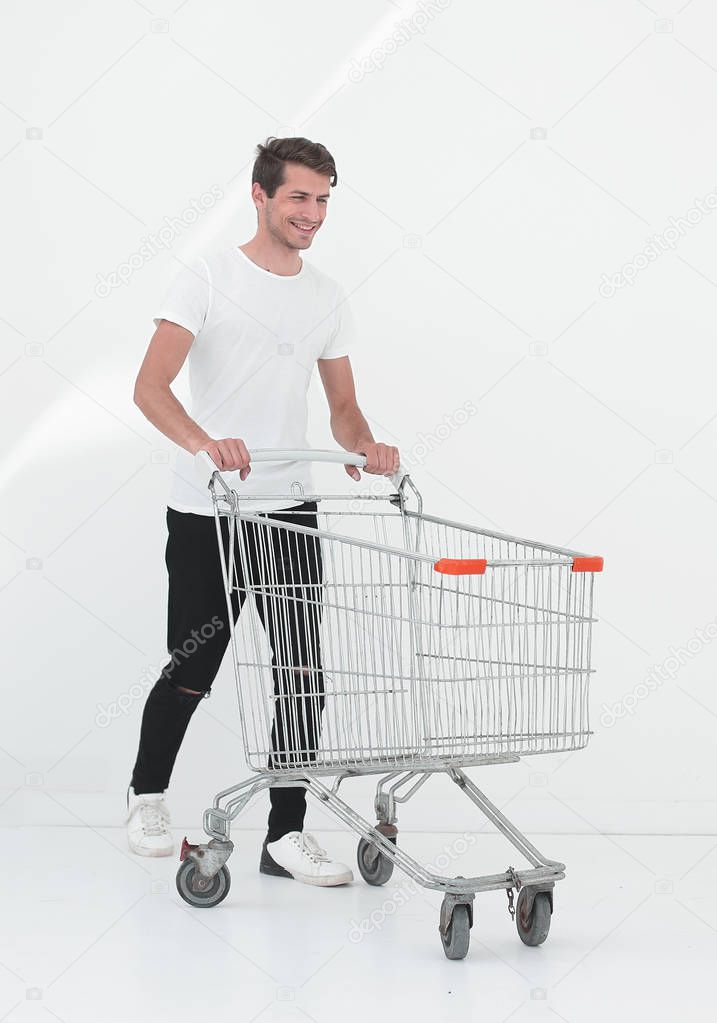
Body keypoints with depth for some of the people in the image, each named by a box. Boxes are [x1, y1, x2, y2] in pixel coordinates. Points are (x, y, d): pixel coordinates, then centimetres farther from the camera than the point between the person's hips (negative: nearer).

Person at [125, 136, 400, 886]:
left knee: (302, 677, -1)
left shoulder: (327, 298, 9)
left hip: (289, 510, 5)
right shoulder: (208, 278, -9)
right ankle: (147, 793, 33)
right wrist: (202, 442, -40)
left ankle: (285, 836, 6)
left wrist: (363, 446, -11)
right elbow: (150, 386, -20)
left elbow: (342, 404, 13)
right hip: (204, 514, -5)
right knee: (192, 672, 7)